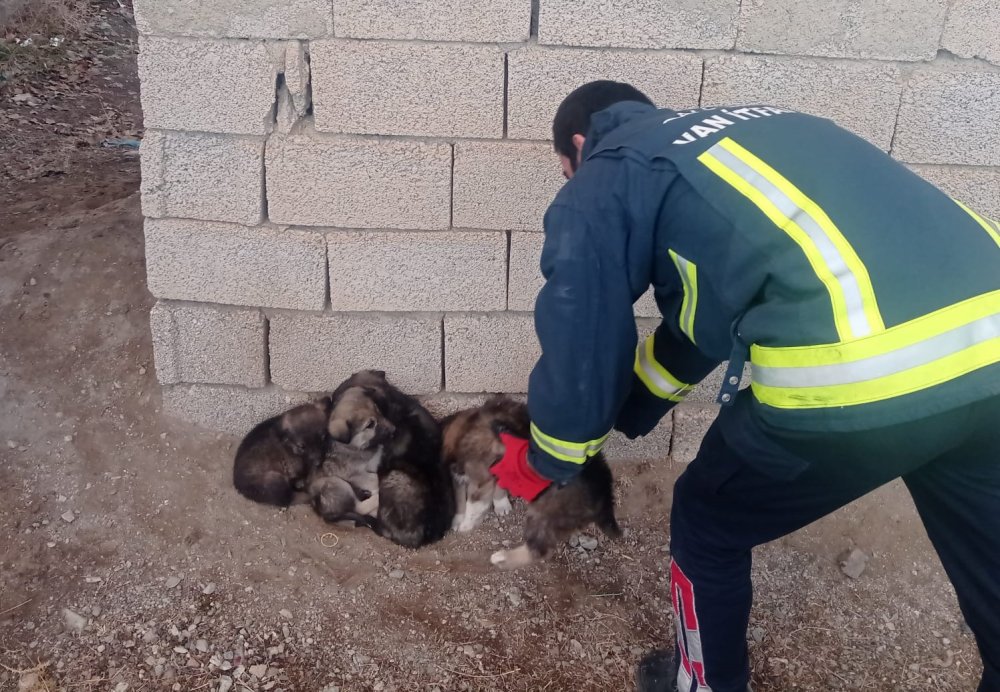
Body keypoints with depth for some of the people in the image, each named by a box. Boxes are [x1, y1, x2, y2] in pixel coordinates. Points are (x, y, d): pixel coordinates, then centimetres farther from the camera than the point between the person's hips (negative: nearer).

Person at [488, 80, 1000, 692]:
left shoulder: (602, 184, 11)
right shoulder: (740, 130, 33)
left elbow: (582, 346, 10)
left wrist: (543, 462, 30)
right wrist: (621, 418, 48)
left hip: (852, 373, -7)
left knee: (708, 523, 21)